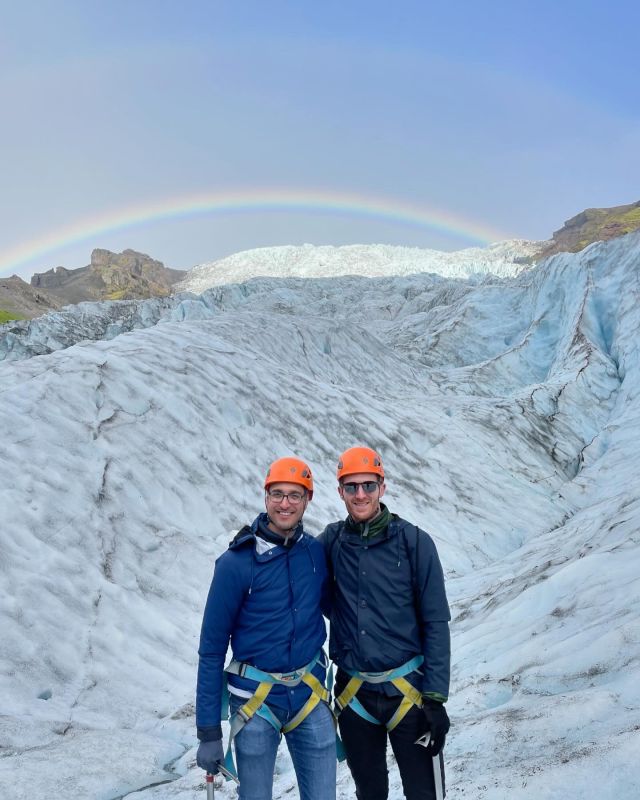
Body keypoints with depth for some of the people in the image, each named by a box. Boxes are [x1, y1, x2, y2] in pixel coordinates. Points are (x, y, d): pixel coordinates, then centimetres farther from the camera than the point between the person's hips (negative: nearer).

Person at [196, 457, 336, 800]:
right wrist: (209, 731, -7)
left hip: (310, 695, 3)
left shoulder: (317, 552, -4)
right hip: (255, 699, -2)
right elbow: (212, 648, -8)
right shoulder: (236, 562, -13)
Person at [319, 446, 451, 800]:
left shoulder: (414, 542, -8)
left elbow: (436, 623, -6)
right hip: (353, 692, 3)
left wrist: (436, 697, -9)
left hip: (408, 690, -2)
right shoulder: (331, 541, -1)